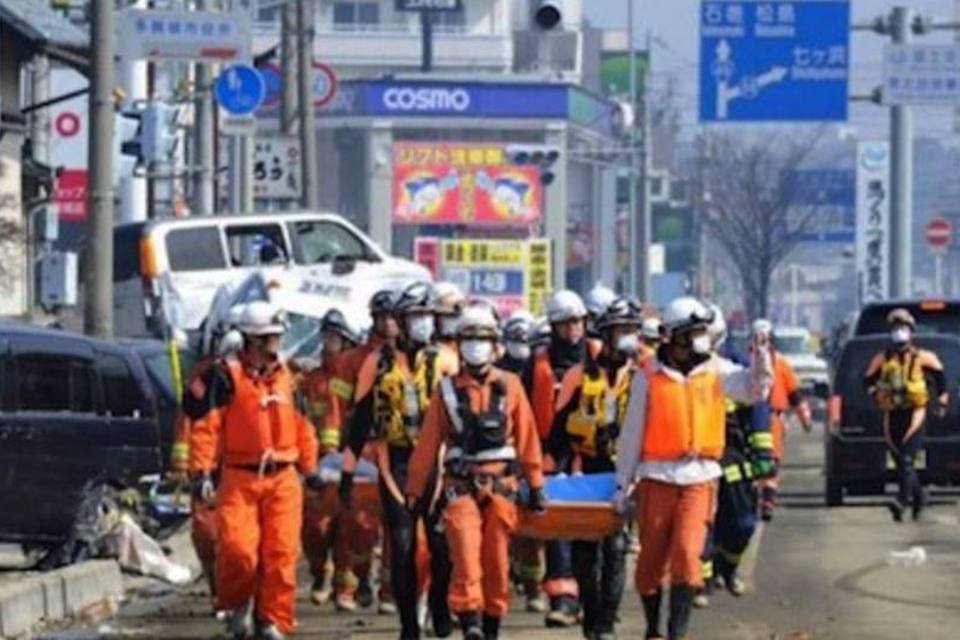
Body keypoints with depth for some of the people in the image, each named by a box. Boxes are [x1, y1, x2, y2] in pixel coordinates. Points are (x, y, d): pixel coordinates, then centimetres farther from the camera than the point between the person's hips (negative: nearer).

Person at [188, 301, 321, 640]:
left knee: (281, 552, -3)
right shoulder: (227, 377, -3)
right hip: (239, 478, -4)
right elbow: (206, 425, -7)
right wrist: (202, 470, -14)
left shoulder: (286, 377, 13)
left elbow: (301, 425, 23)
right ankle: (237, 606, 12)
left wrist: (309, 468, 26)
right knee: (237, 547, -14)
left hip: (283, 478, 4)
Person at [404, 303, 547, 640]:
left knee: (497, 561, 5)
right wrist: (414, 490, 6)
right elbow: (428, 444, 7)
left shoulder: (510, 387, 7)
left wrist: (536, 485, 5)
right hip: (461, 486, -1)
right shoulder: (448, 390, 6)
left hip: (501, 485, 1)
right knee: (466, 554, -17)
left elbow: (527, 438, 7)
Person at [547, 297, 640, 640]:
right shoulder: (580, 375, 3)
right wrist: (559, 467, -4)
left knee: (616, 547, -7)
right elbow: (560, 426, 5)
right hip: (585, 470, 0)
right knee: (585, 550, 5)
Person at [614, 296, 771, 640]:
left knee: (687, 554, -11)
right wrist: (623, 484, 5)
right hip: (657, 478, 0)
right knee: (652, 558, 7)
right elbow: (632, 433, 4)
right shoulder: (649, 378, 1)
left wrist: (761, 364, -28)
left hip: (700, 478, 0)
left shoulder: (715, 372, 6)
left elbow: (753, 389, -8)